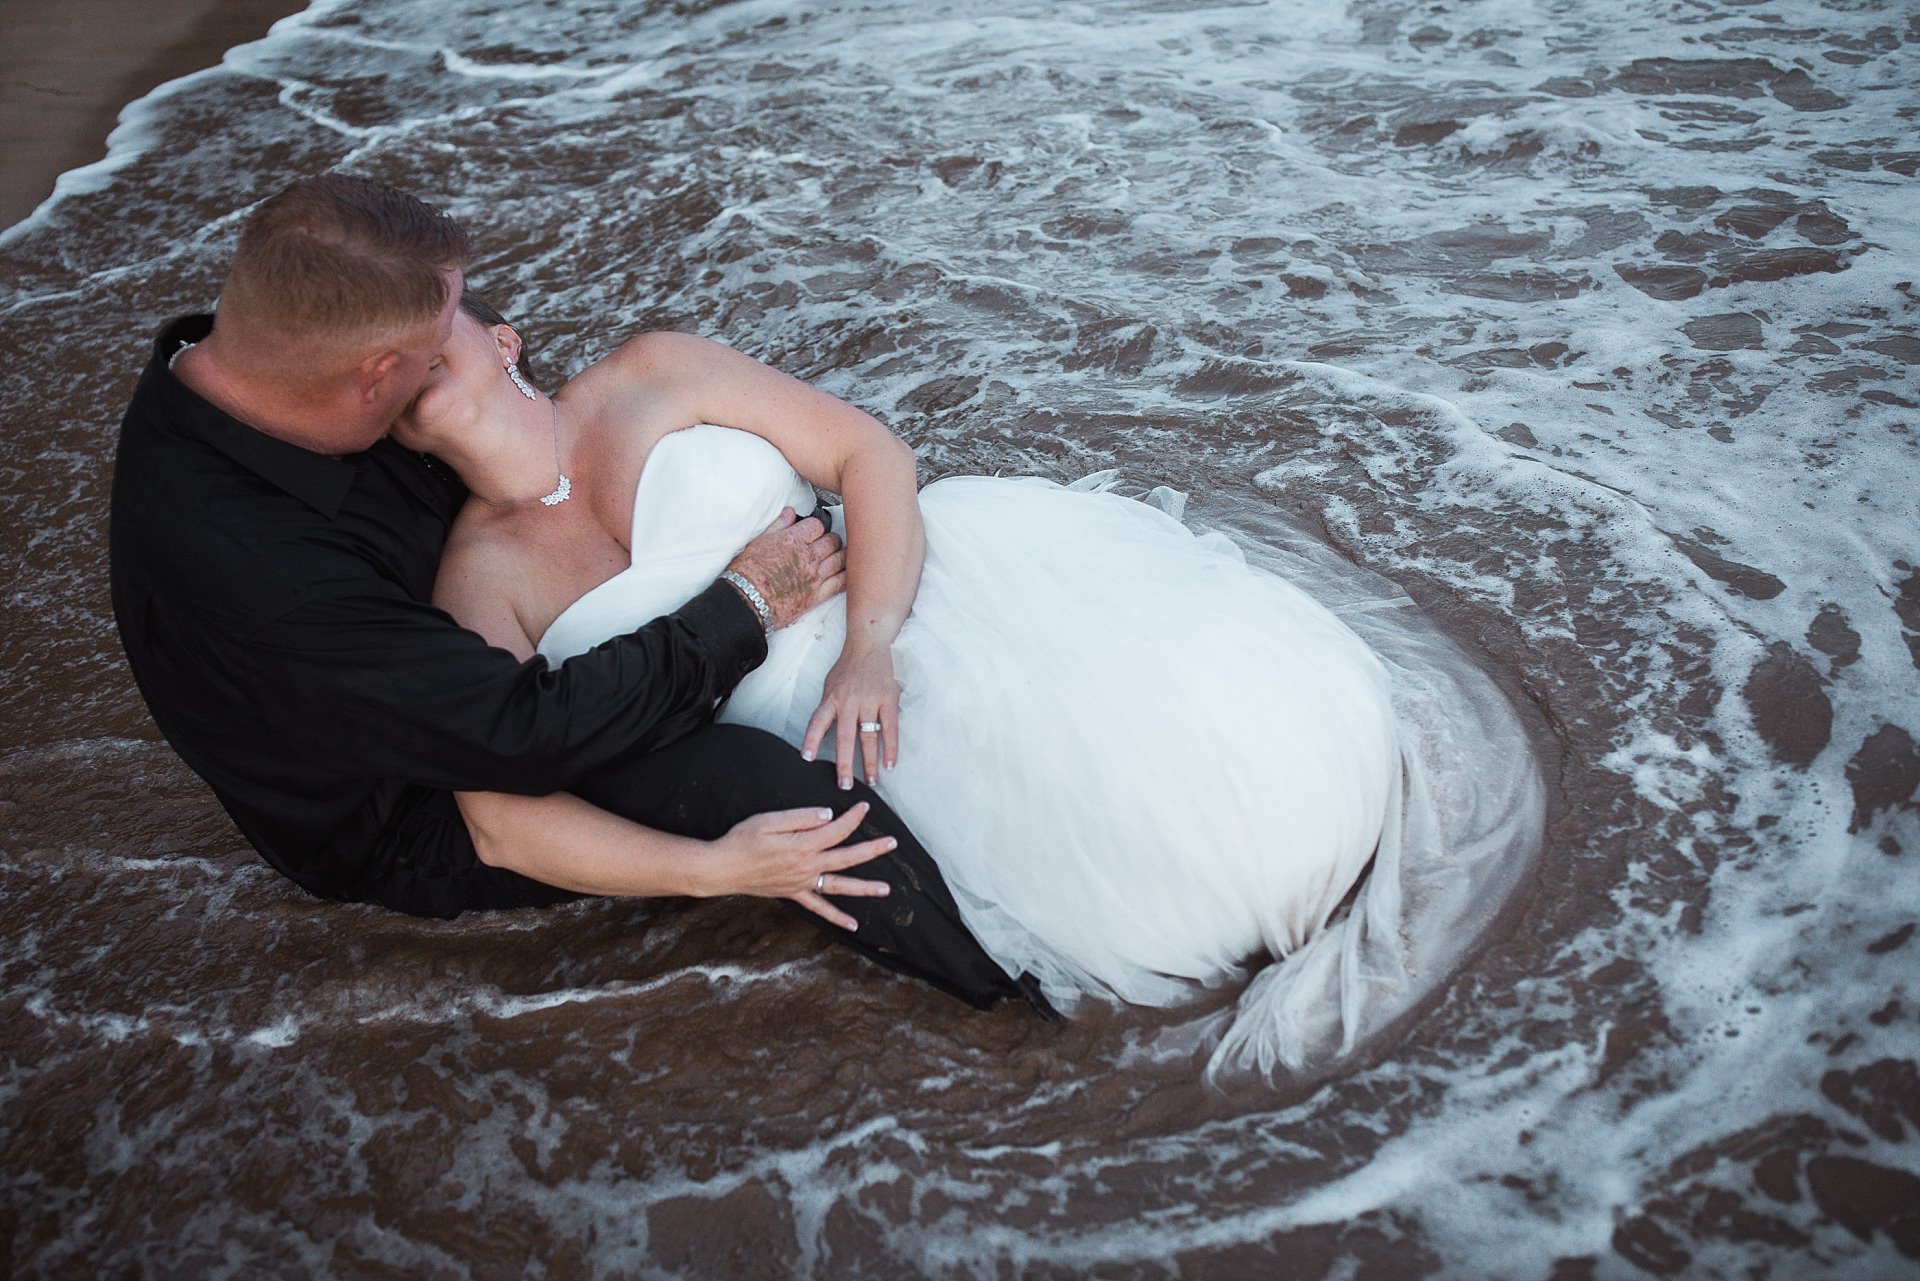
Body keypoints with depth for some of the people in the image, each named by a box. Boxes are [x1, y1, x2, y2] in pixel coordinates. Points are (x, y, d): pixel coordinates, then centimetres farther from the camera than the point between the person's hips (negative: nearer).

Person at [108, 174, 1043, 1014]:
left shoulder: (217, 360, -14)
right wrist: (745, 606, -25)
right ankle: (1016, 968, -6)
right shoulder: (255, 577, -41)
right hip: (411, 824, -9)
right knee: (746, 776, -27)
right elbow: (528, 734, -33)